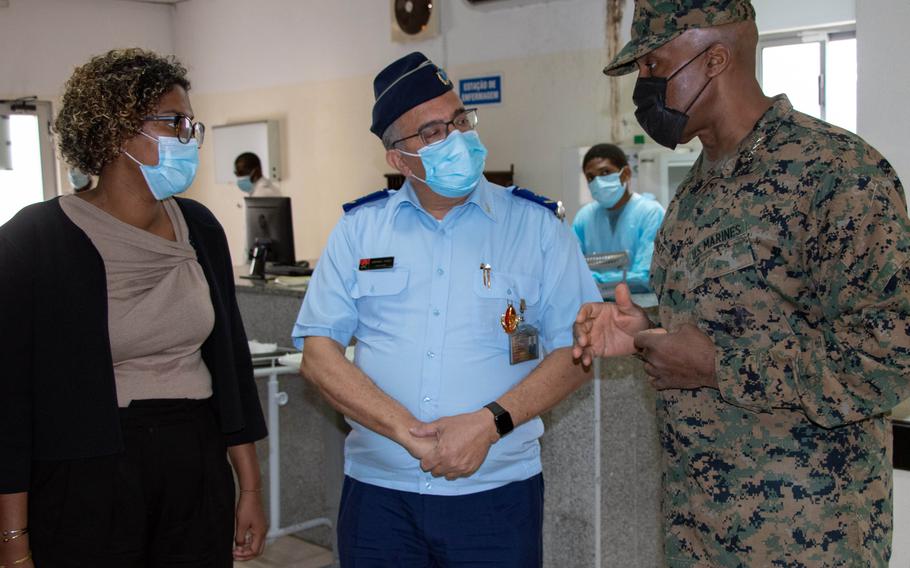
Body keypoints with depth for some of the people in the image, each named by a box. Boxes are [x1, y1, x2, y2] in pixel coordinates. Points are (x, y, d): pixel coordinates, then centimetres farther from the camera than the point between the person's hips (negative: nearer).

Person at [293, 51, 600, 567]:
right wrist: (408, 431, -14)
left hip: (497, 491, -1)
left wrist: (490, 423, -17)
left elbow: (575, 354, -3)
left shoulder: (537, 226, 0)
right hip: (378, 492, 1)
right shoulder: (360, 228, 4)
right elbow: (319, 354, -1)